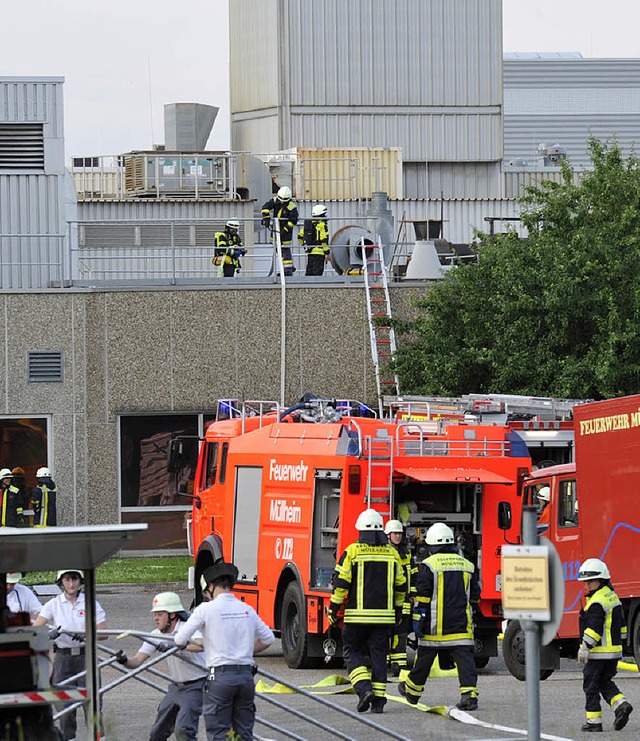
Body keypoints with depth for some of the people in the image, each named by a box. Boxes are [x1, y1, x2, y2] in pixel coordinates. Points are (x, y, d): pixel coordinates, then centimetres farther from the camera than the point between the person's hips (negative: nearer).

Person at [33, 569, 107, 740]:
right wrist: (49, 634, -29)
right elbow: (35, 629, -8)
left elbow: (103, 633, -4)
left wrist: (87, 635, -22)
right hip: (63, 658, 1)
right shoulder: (54, 604, 1)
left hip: (86, 656, -1)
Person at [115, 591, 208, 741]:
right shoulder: (156, 636, 2)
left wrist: (175, 645, -50)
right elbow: (138, 660, -4)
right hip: (176, 686, 8)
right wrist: (125, 661, -26)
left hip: (196, 685, -8)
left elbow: (200, 645, -41)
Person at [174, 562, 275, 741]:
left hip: (220, 677, -5)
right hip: (246, 675, 5)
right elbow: (268, 638, 20)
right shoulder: (247, 610, 10)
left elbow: (180, 640, -7)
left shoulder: (206, 609, -6)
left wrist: (183, 646, 16)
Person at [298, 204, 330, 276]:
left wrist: (305, 245, 26)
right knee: (317, 272, -7)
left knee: (309, 271, 11)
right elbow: (324, 240, -16)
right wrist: (326, 253, -13)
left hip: (310, 252, 8)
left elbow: (300, 236, 17)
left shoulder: (308, 223, 13)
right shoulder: (322, 224, -11)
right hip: (319, 252, -8)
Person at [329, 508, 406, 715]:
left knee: (353, 652, 9)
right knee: (379, 655, 7)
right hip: (384, 616, 3)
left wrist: (334, 609, -2)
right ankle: (378, 700, 4)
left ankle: (364, 689, -10)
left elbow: (341, 582, -8)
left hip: (357, 615, -3)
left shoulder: (353, 551, -5)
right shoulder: (391, 553, 6)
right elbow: (400, 585, 13)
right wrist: (398, 610, 25)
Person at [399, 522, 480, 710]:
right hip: (461, 623, 3)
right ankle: (469, 693, -16)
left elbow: (422, 596, -10)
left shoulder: (429, 565, -6)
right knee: (464, 656, -3)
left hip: (435, 624, -3)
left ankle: (412, 690, 27)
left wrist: (418, 622, -7)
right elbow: (474, 596, 15)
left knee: (425, 657, 10)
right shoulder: (466, 565, 9)